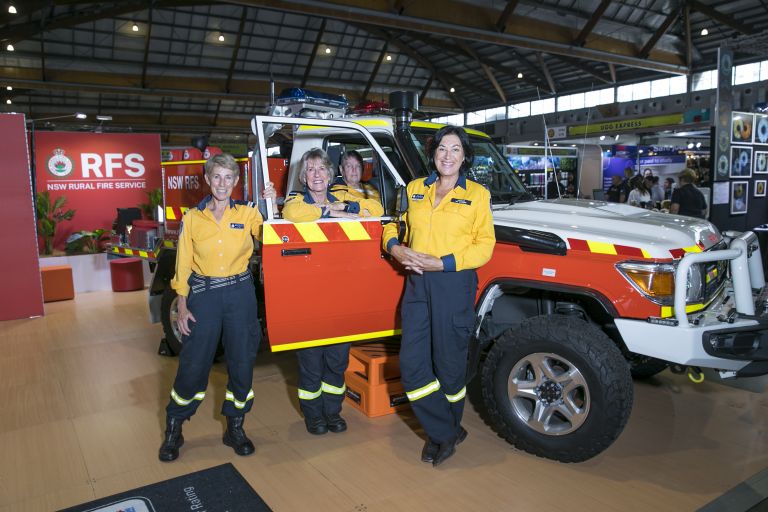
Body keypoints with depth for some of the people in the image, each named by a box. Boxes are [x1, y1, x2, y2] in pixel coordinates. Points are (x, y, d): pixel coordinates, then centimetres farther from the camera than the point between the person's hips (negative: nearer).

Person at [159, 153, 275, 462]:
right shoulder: (192, 217, 2)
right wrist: (182, 306, 0)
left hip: (240, 293, 1)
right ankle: (173, 431, 22)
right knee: (193, 364, 3)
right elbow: (183, 265, 3)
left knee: (242, 362, 7)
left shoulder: (247, 213, 3)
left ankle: (235, 428, 25)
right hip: (203, 295, -1)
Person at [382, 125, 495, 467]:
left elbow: (484, 246, -5)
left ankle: (444, 432, 32)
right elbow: (394, 225, 19)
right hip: (417, 283, 4)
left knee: (449, 365, 7)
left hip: (455, 284, -4)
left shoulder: (477, 194, 1)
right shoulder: (415, 189, 12)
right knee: (412, 365, 0)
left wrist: (442, 263, -16)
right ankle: (446, 433, 18)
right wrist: (395, 247, -4)